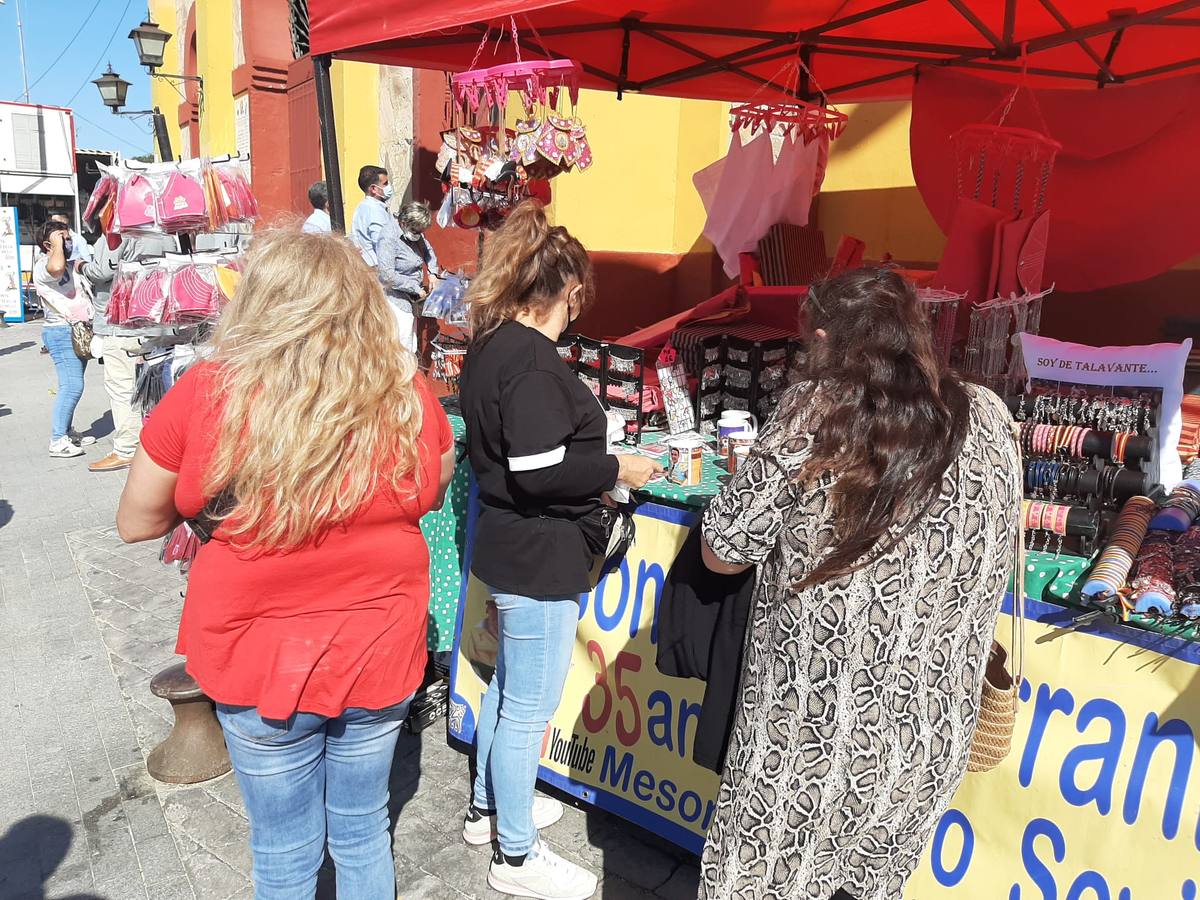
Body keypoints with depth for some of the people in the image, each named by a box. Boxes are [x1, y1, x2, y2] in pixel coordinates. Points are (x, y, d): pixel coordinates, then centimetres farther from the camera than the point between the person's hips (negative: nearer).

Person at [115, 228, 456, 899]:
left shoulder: (205, 392, -18)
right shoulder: (410, 395, -13)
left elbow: (137, 523, -3)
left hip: (259, 661, -1)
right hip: (380, 660, 2)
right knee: (362, 829, 25)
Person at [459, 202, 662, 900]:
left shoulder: (492, 345, 8)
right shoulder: (531, 359, -23)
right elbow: (540, 470, -28)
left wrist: (592, 464, 17)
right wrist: (616, 469, -14)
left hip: (509, 547, 10)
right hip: (538, 559, -10)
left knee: (509, 687, 25)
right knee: (530, 709, 6)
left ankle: (490, 808, 44)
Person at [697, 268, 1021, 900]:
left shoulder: (815, 414, -16)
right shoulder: (989, 419, -4)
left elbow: (721, 553, -9)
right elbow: (989, 555, 11)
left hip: (813, 723, -3)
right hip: (927, 733, 4)